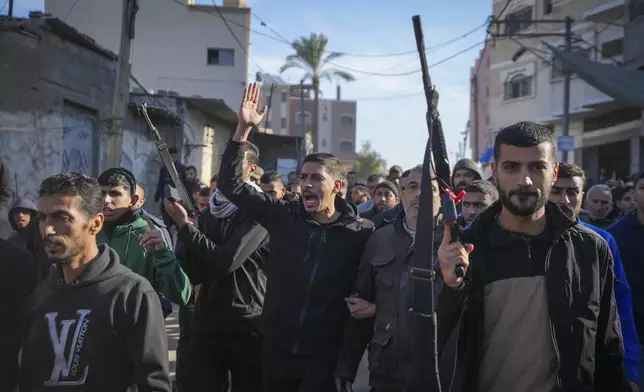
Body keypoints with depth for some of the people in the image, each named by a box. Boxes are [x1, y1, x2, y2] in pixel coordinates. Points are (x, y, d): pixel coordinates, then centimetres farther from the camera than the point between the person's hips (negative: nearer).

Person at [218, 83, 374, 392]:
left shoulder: (362, 233, -9)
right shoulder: (283, 216, -1)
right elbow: (231, 185, -3)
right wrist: (244, 129, -10)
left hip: (324, 357, -3)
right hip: (275, 348, 4)